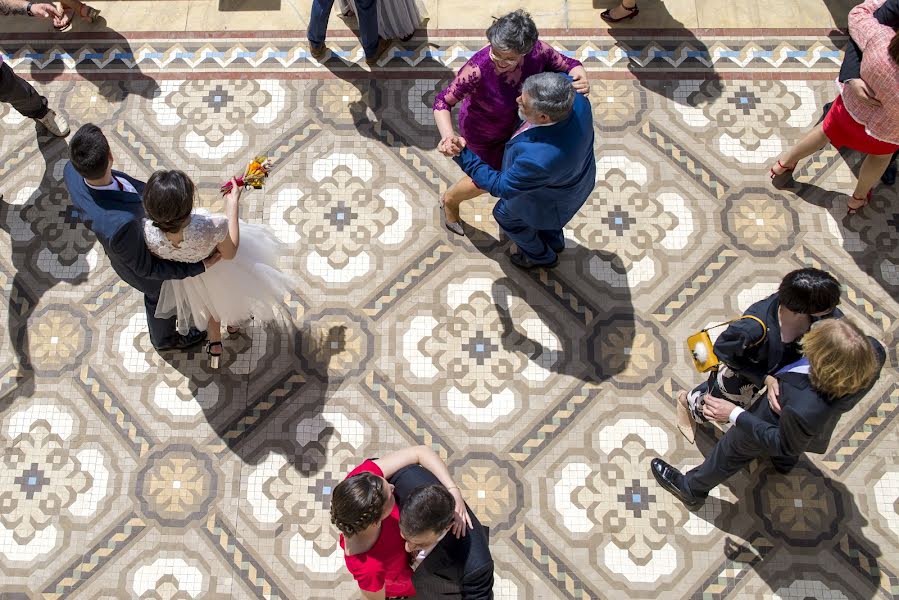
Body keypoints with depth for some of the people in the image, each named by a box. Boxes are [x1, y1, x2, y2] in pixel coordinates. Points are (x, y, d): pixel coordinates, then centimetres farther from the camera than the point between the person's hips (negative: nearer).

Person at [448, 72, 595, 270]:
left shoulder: (538, 159, -49)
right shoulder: (574, 97, -33)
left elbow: (501, 186, -29)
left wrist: (463, 155, -27)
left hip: (548, 196, -5)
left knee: (505, 214, 25)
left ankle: (542, 256, 52)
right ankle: (553, 240, 64)